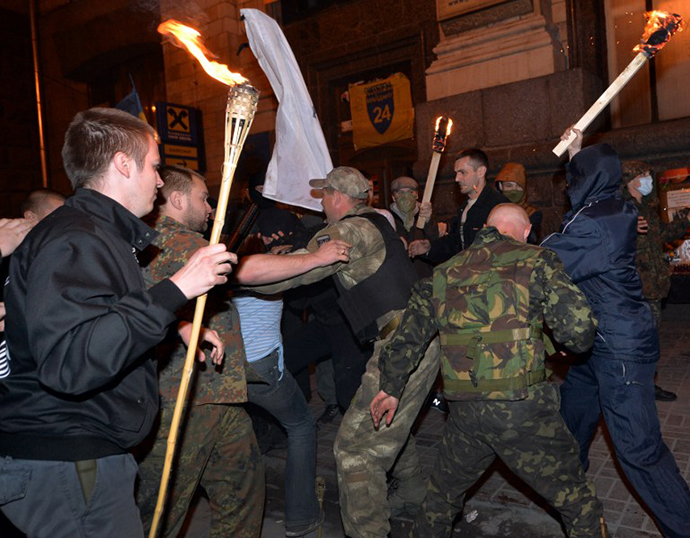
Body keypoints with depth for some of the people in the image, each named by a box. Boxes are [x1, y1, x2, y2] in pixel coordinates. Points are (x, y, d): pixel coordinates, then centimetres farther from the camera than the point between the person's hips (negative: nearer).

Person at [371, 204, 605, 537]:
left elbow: (407, 336, 12)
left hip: (465, 412, 4)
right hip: (523, 409, -3)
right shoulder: (536, 261, -1)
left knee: (441, 498, 25)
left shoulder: (445, 272, 10)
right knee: (579, 503, 16)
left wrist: (391, 387, 24)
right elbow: (580, 330, -8)